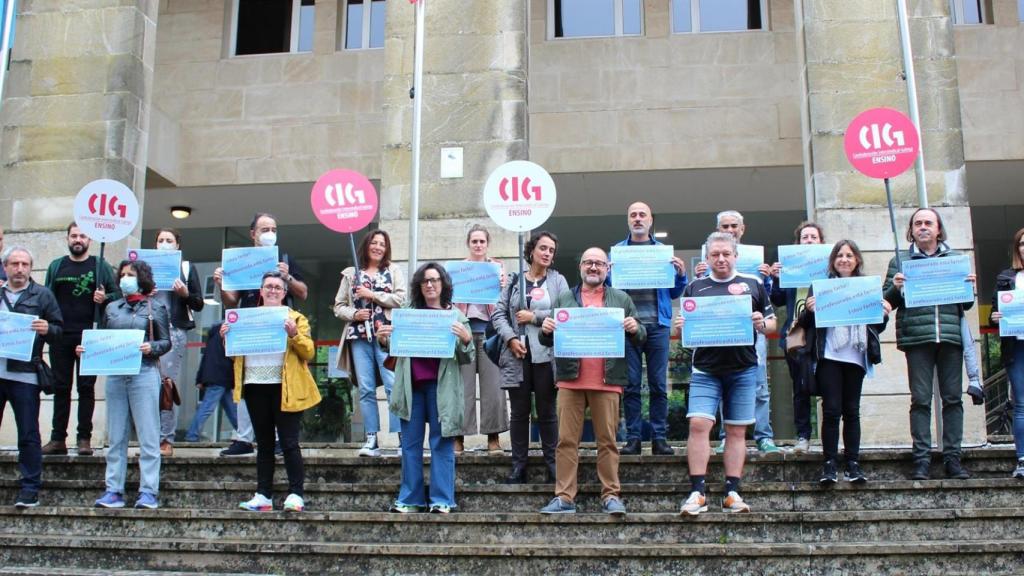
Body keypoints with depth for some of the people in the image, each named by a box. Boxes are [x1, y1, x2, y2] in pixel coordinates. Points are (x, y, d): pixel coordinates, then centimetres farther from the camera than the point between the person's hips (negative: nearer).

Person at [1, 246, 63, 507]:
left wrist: (47, 330, -17)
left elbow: (59, 330, 3)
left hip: (25, 375, -3)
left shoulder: (42, 295, 4)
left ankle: (30, 489, 7)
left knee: (28, 435, 1)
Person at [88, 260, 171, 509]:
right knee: (115, 437, 6)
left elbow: (166, 343, 3)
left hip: (144, 374, -4)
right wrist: (86, 349, -1)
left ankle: (148, 492, -4)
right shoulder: (112, 308, 17)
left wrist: (151, 347, -17)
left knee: (148, 436, -4)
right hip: (115, 375, 4)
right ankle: (114, 491, 10)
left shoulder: (155, 308, 6)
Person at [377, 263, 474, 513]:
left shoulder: (456, 316, 5)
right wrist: (384, 341, -4)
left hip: (441, 386, -3)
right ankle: (410, 499, 11)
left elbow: (467, 358, 4)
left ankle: (442, 500, 3)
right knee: (410, 443, 5)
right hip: (412, 384, 3)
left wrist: (466, 340, -17)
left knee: (441, 442, 0)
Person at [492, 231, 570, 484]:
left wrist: (534, 317, -9)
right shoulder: (514, 280, 11)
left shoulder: (558, 280, 7)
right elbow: (499, 314, 6)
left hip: (546, 354, -1)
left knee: (547, 411, 4)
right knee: (519, 411, 6)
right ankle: (518, 466, 12)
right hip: (517, 354, 2)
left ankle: (552, 464, 11)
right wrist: (510, 338, -9)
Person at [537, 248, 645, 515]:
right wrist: (545, 331, -6)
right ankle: (564, 497, 2)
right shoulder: (564, 299, 17)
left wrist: (635, 329, -9)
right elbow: (548, 341, 16)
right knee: (566, 440, -1)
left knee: (608, 440, 0)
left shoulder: (622, 299, 14)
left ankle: (611, 495, 6)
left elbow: (641, 338, 13)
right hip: (570, 380, 1)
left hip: (607, 382, -1)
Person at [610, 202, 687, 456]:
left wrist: (681, 275, -6)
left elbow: (673, 293, 12)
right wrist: (606, 275, -11)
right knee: (630, 384, 1)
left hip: (657, 324, 0)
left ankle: (659, 437, 5)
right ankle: (633, 438, 5)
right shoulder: (617, 251, 11)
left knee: (659, 384, 1)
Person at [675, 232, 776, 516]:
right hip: (705, 370, 0)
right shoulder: (695, 287, 10)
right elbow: (682, 325, 13)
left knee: (736, 431, 4)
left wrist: (762, 324, -10)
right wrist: (680, 327, -10)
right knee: (698, 424, -12)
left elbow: (773, 323, 13)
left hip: (743, 370, 0)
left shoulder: (753, 285, 9)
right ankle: (698, 492, -8)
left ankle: (732, 493, 9)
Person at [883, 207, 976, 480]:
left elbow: (966, 304, 18)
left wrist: (969, 287, -2)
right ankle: (921, 459, 0)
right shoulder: (900, 261, 11)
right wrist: (895, 288, -13)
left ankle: (952, 457, 7)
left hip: (951, 335, 2)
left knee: (953, 398, 1)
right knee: (920, 399, -3)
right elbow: (887, 302, 7)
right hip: (917, 337, -2)